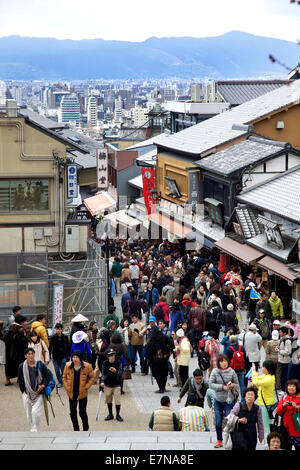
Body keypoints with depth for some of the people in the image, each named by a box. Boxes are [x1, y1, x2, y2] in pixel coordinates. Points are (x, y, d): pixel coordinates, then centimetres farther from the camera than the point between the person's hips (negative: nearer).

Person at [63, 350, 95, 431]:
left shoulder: (87, 366, -9)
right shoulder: (68, 366, -3)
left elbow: (92, 377, 0)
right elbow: (64, 377, 9)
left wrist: (86, 387, -8)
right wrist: (67, 387, -1)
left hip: (82, 393, -2)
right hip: (72, 393, 2)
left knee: (82, 412, 6)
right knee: (72, 412, 4)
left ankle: (86, 429, 24)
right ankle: (76, 429, 19)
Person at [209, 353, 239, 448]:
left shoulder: (232, 372, -6)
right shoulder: (215, 371, -6)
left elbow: (237, 385, 3)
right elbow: (211, 384, -8)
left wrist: (232, 385, -19)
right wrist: (222, 387, -18)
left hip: (229, 400, -1)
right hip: (218, 400, 1)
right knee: (218, 422, 6)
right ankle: (219, 440, 23)